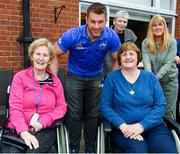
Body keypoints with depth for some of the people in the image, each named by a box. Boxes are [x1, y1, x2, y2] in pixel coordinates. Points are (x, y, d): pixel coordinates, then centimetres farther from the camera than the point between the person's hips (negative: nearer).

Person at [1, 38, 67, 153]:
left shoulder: (55, 81, 9)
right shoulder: (20, 77, 3)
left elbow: (62, 107, 7)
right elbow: (15, 107, -4)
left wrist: (43, 121, -9)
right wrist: (24, 132, -19)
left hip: (45, 130, 0)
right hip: (19, 129, 0)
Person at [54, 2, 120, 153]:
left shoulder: (111, 36, -20)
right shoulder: (73, 35, -25)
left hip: (96, 77, 2)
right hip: (75, 76, -1)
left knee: (93, 115, 8)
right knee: (74, 115, 1)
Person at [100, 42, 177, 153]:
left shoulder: (151, 77, 7)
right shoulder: (112, 77, 4)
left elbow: (161, 106, 1)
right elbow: (105, 106, 0)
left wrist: (141, 125, -13)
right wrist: (122, 125, -14)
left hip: (153, 126, 2)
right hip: (125, 129, -2)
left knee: (168, 149, -24)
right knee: (138, 149, -31)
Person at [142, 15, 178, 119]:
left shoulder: (172, 42, -9)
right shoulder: (146, 43, -4)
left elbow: (168, 63, -16)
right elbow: (146, 61, -15)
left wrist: (156, 77, -26)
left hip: (170, 80, -1)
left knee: (168, 110, 6)